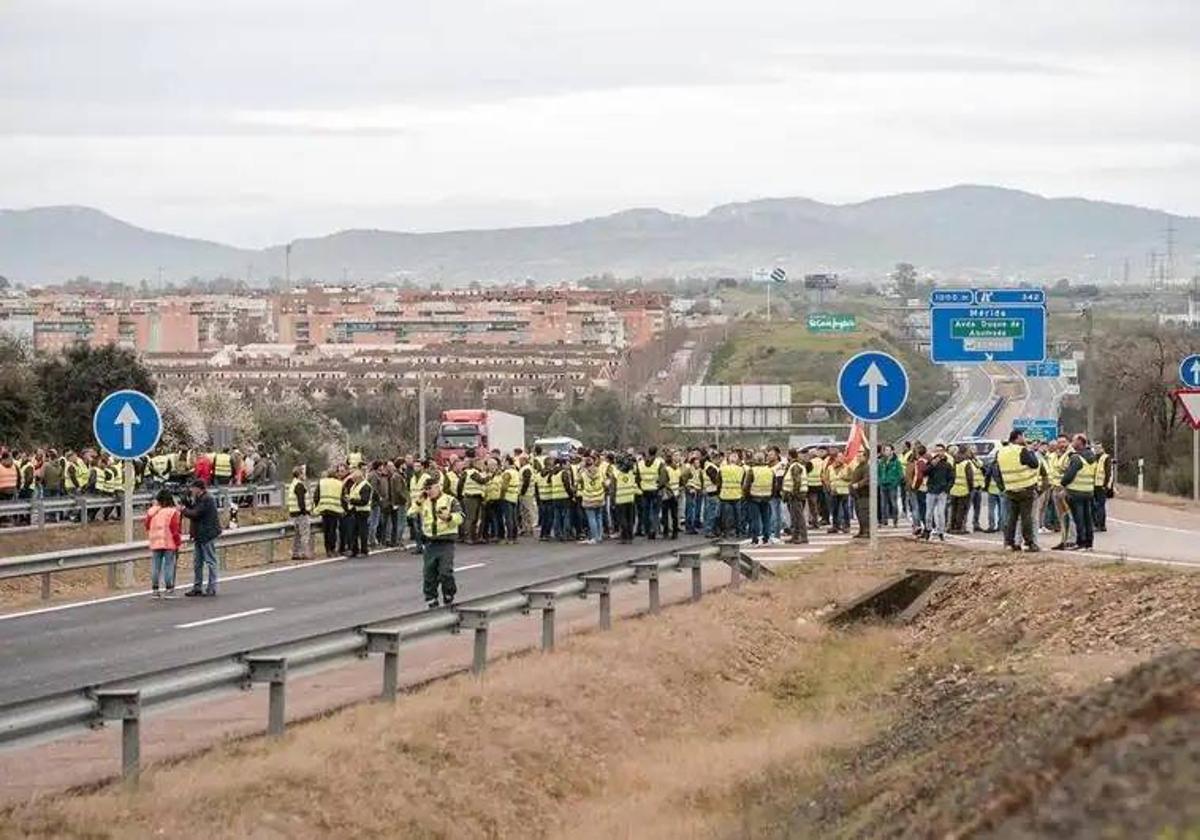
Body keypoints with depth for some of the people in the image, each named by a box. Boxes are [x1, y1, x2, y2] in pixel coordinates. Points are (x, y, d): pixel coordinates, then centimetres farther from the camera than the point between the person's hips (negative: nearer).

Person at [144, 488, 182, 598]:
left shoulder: (152, 512, 2)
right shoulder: (173, 512, -9)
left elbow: (147, 526, 10)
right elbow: (175, 529, -9)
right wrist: (178, 543, 1)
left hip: (155, 544, 3)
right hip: (169, 543, -3)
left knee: (155, 567, 8)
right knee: (169, 566, 1)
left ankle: (155, 590, 10)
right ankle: (169, 590, 0)